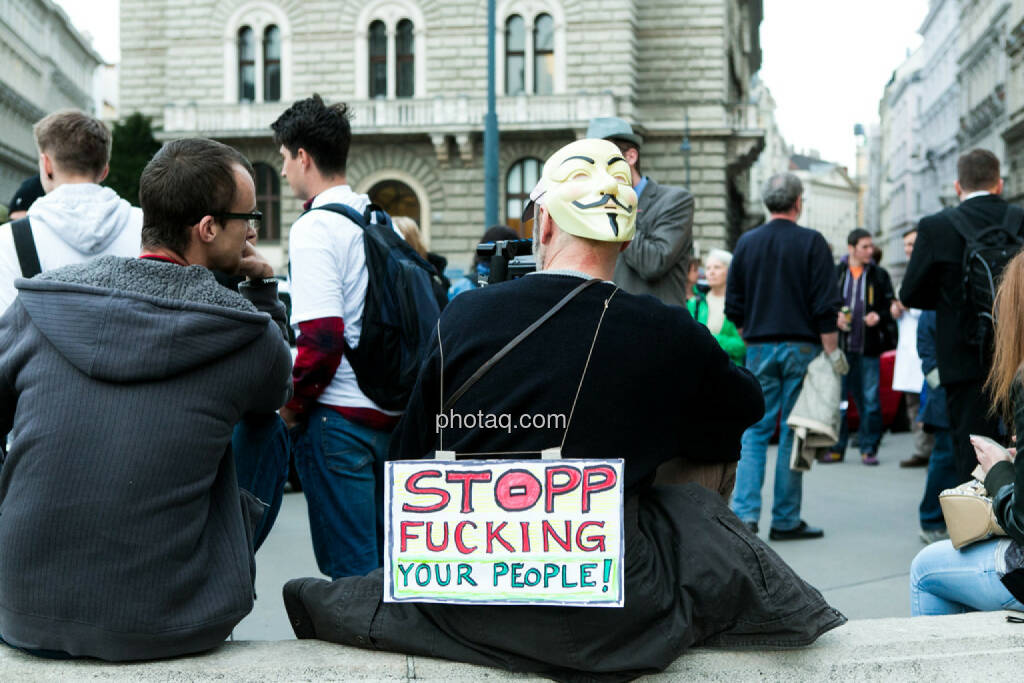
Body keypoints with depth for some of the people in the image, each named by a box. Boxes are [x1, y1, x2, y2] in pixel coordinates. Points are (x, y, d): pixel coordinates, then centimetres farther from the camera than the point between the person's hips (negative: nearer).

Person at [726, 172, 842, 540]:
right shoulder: (811, 242, -5)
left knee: (754, 432, 6)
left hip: (759, 348, 3)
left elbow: (734, 306, 8)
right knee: (793, 433, 3)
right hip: (801, 346, -3)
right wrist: (833, 350, -4)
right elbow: (825, 306, -9)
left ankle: (745, 513, -6)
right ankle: (785, 520, 7)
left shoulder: (747, 242, 5)